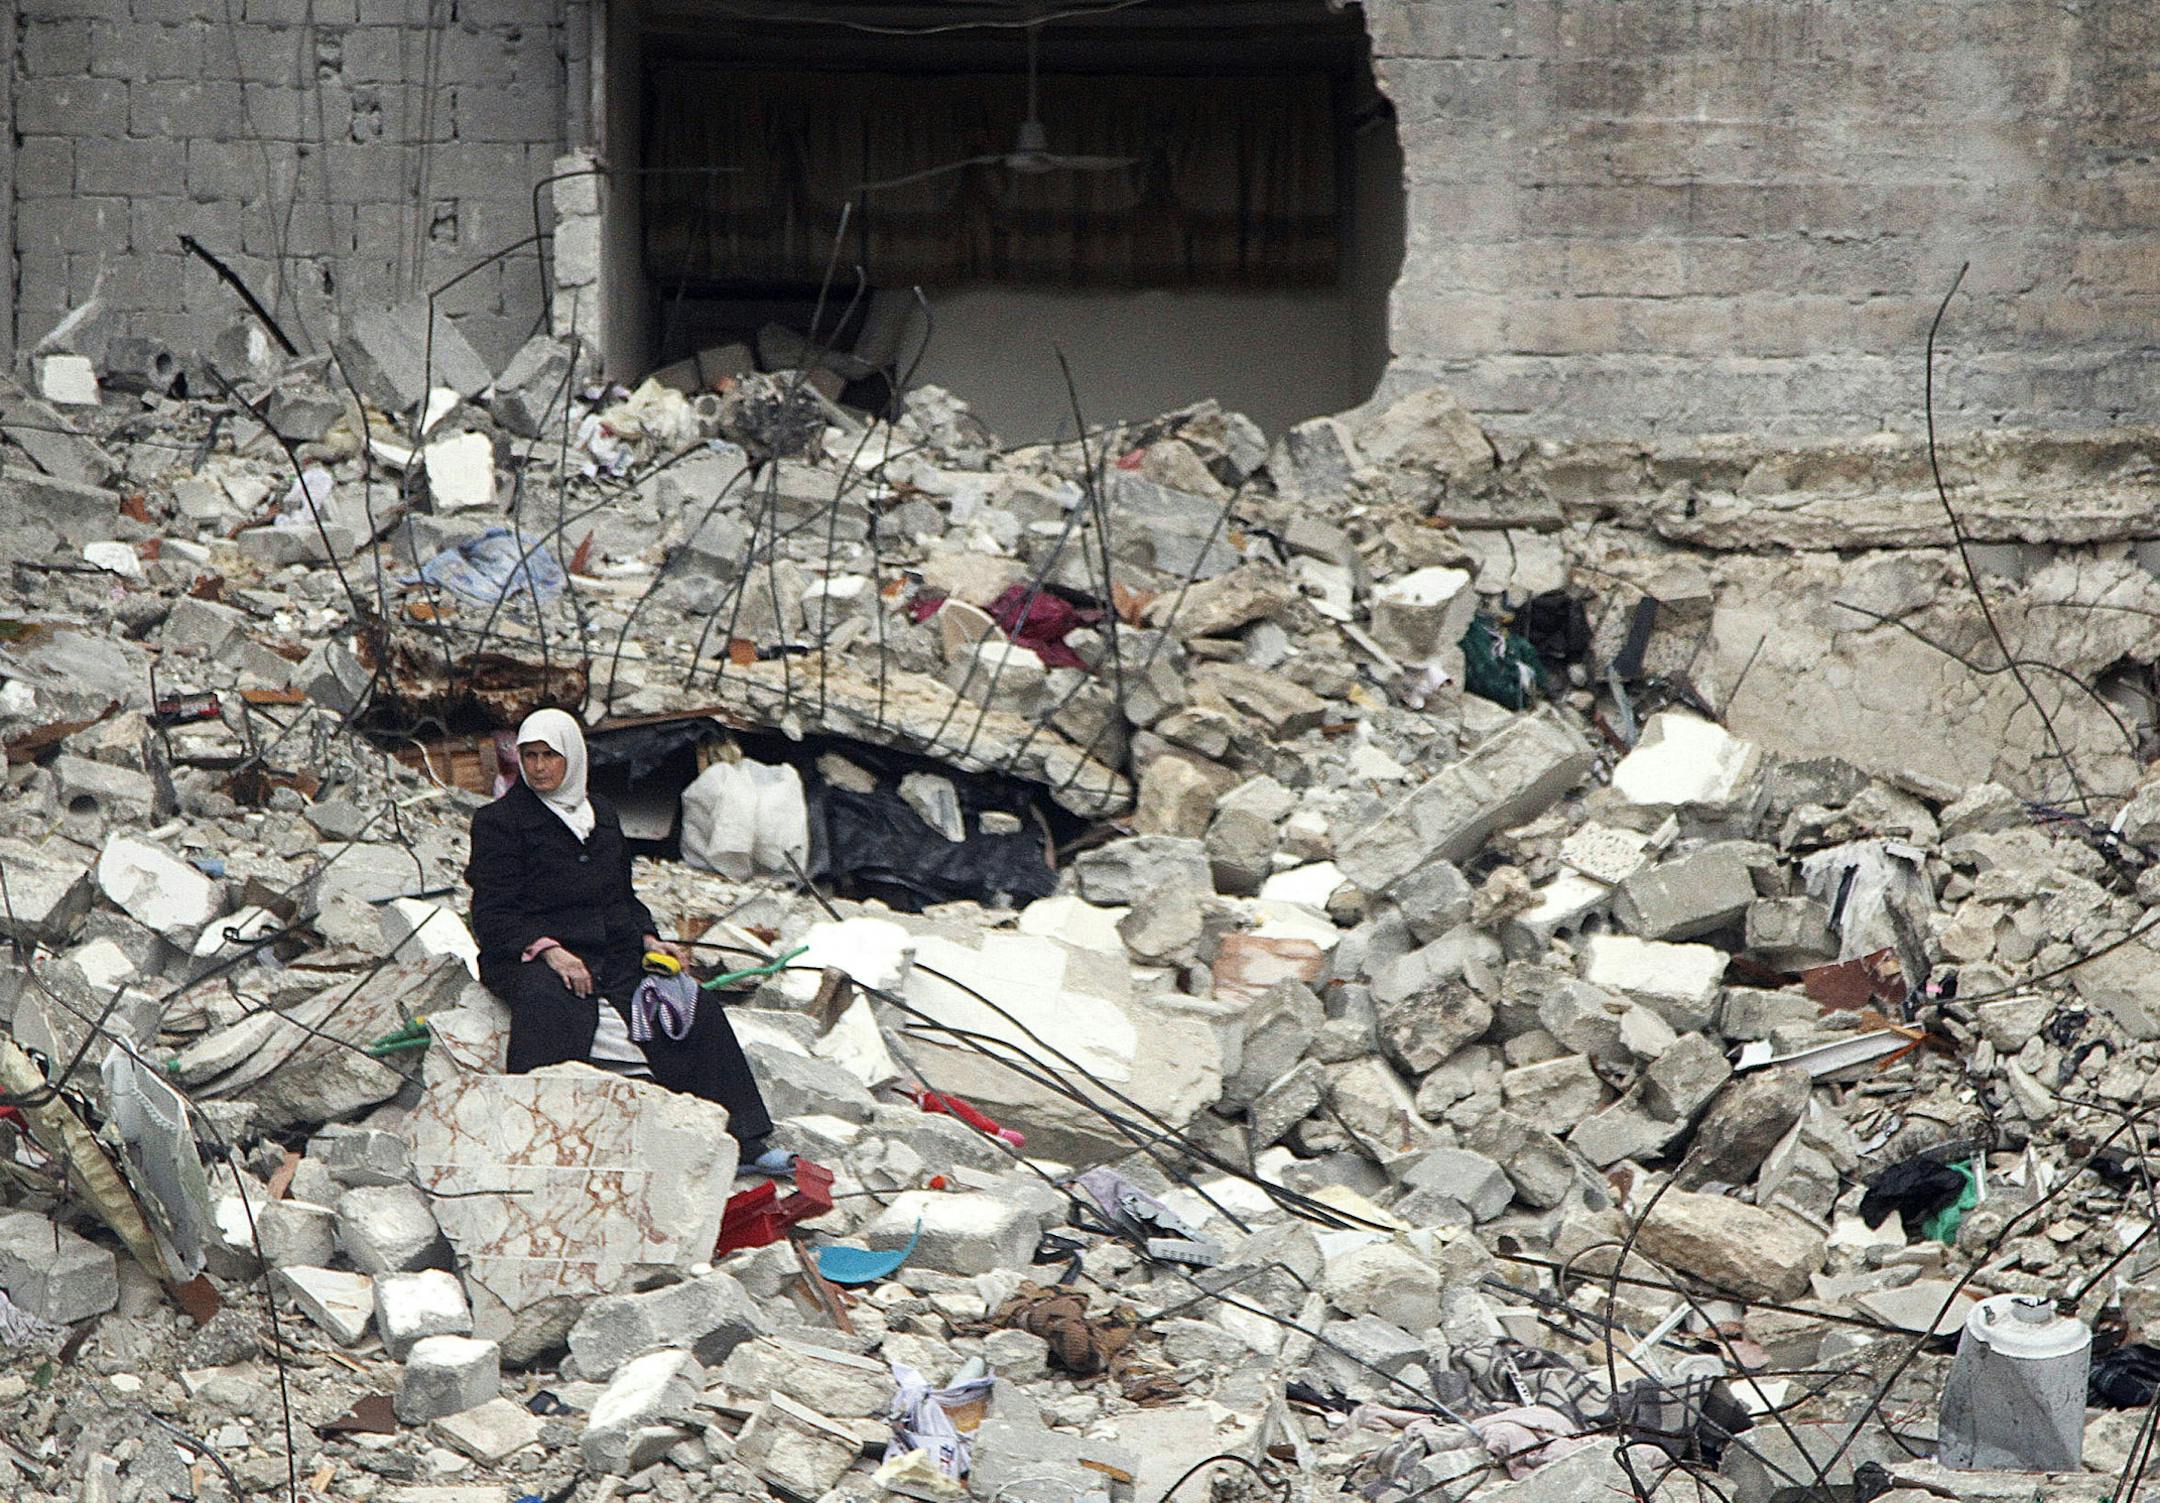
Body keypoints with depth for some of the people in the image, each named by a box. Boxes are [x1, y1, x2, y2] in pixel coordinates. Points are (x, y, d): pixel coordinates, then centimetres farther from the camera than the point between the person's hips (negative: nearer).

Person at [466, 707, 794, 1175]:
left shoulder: (601, 816, 21)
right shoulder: (498, 822, 2)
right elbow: (493, 916, -7)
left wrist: (648, 940, 5)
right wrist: (549, 949, -22)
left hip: (613, 958, 5)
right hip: (531, 958, -5)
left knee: (695, 1011, -14)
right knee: (549, 1009, -40)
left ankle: (743, 1144, -12)